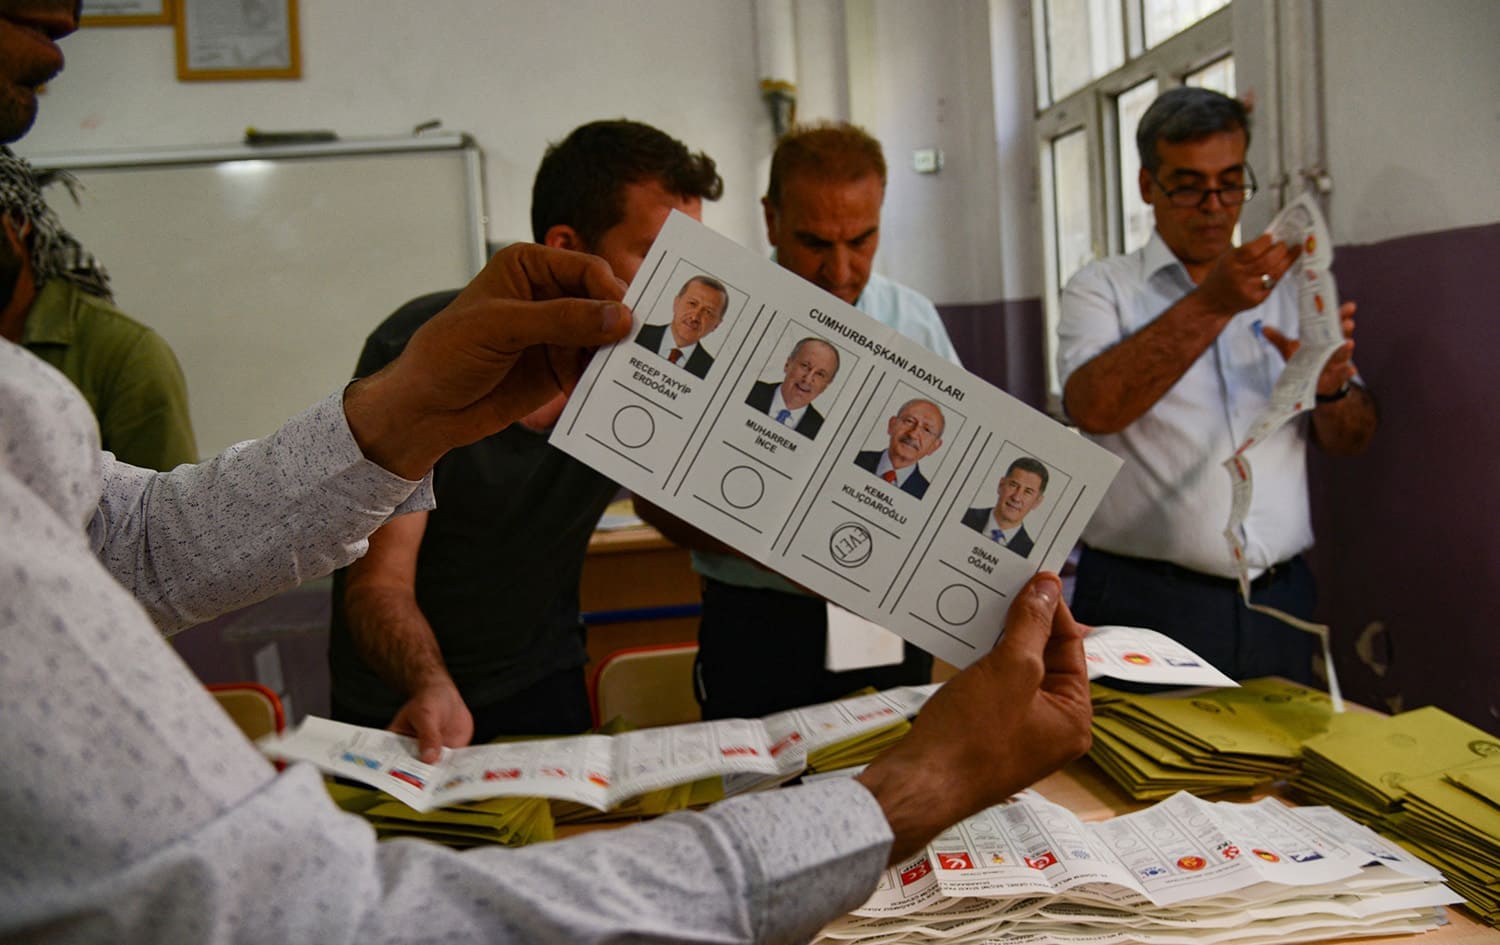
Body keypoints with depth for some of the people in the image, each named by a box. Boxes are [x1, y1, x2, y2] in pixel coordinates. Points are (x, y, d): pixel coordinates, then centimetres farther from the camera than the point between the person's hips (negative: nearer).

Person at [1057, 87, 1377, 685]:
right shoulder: (1102, 289, 2)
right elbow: (1094, 407, -18)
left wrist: (1331, 387, -12)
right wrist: (1211, 305, -24)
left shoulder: (1287, 290, 13)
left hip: (1276, 598, 4)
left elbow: (1350, 440, 10)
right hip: (1145, 604, -3)